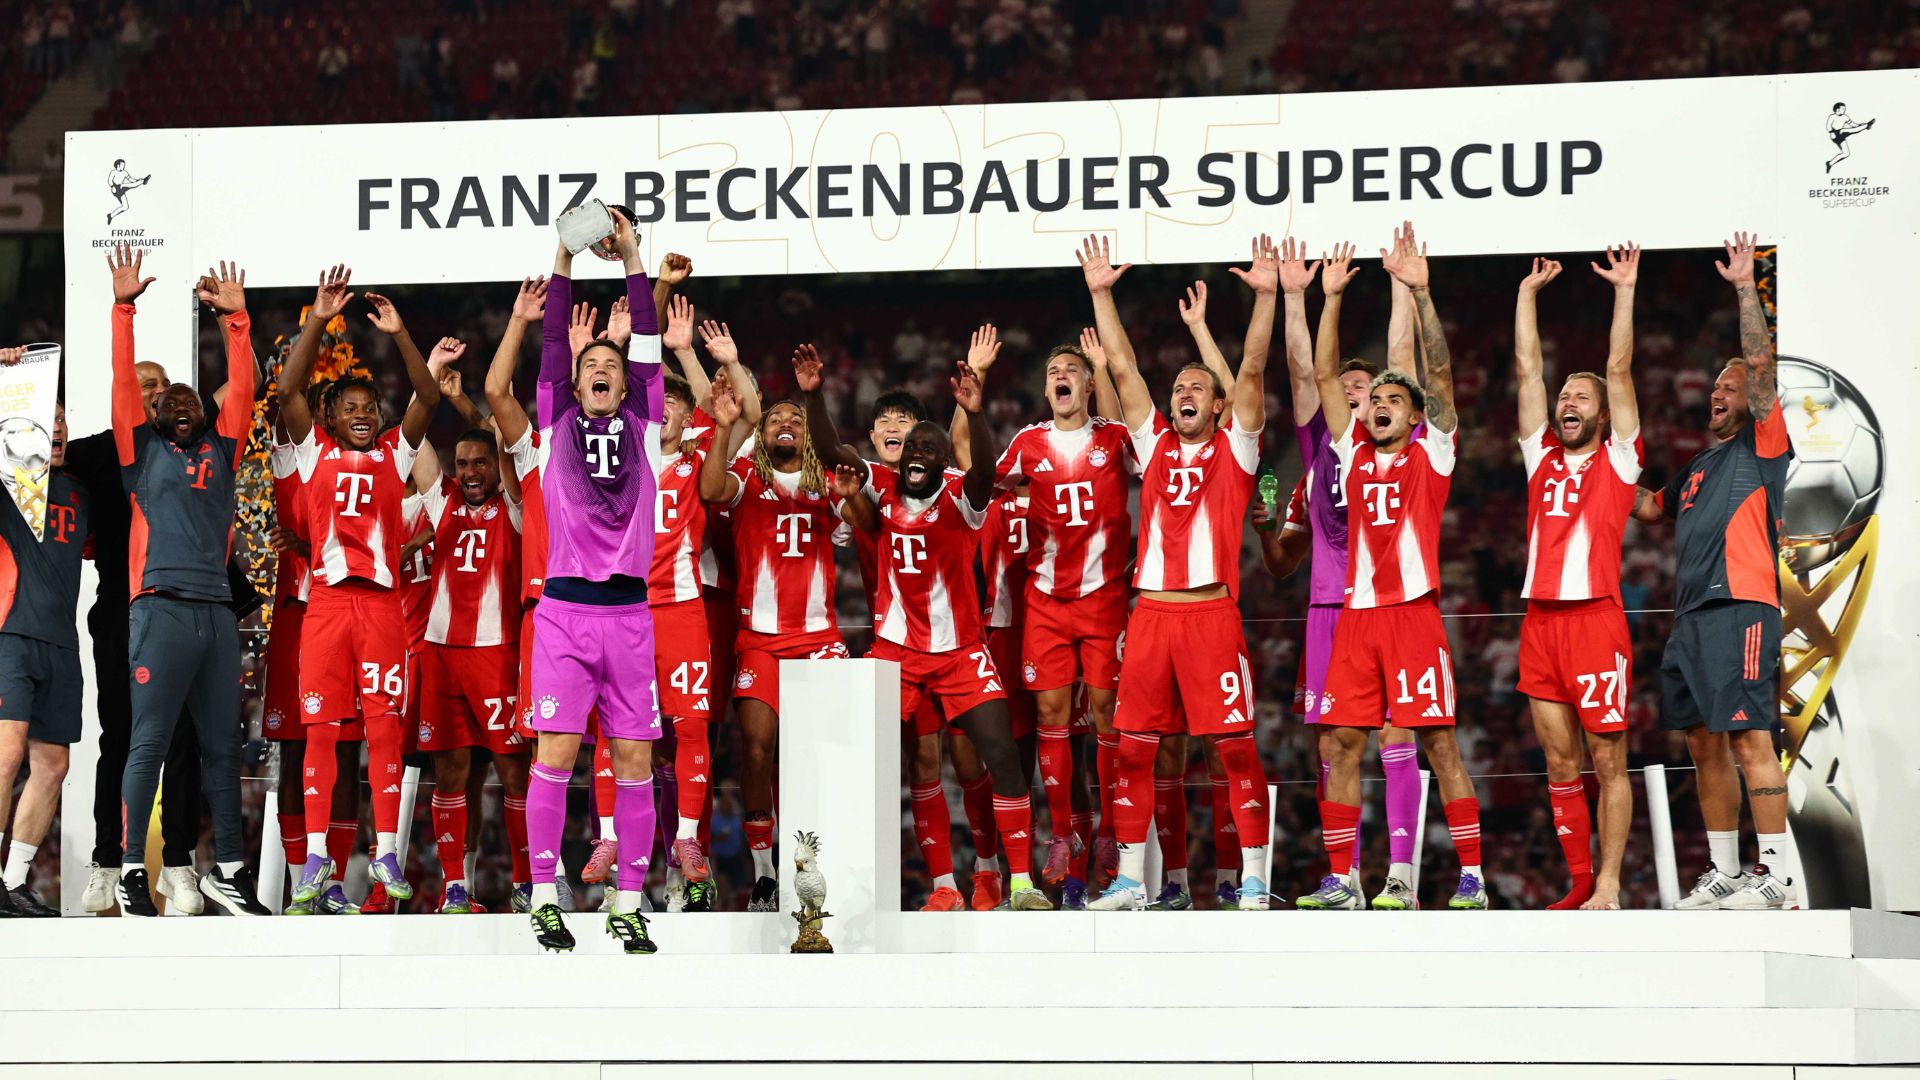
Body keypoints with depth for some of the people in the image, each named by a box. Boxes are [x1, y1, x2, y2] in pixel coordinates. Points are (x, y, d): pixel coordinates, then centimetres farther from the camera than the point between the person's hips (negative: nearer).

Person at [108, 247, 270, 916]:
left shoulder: (221, 450, 20)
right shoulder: (143, 448, 12)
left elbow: (242, 388, 14)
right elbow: (123, 381, 5)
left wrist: (236, 320, 9)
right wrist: (124, 307, 0)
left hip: (218, 610, 4)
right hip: (161, 607, -4)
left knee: (223, 745, 5)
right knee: (149, 742, -6)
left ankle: (228, 872, 9)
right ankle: (132, 871, -5)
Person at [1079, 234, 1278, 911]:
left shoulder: (1233, 448, 7)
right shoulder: (1155, 445, 16)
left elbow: (1252, 372, -4)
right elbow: (1123, 369, 13)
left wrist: (1266, 297, -13)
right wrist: (1101, 293, 9)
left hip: (1211, 612, -4)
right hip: (1151, 611, 4)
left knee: (1235, 746, -5)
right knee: (1132, 747, 3)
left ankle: (1253, 879, 0)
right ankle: (1131, 881, 9)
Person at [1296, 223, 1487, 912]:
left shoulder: (1431, 452, 6)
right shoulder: (1354, 452, 15)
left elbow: (1440, 372, -4)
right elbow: (1324, 375, 13)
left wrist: (1419, 292, -13)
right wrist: (1332, 296, 5)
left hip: (1414, 611, -4)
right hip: (1356, 614, 4)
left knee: (1439, 741, -5)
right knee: (1343, 744, 2)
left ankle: (1472, 878, -4)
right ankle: (1340, 881, 6)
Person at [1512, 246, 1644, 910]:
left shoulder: (1617, 459, 6)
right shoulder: (1543, 456, 16)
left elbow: (1619, 371, 0)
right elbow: (1526, 370, 17)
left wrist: (1625, 289, 1)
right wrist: (1528, 293, 18)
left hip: (1595, 618, -5)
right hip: (1540, 621, 5)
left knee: (1607, 761, -4)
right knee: (1559, 762, 5)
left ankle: (1609, 888, -5)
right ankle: (1579, 883, 10)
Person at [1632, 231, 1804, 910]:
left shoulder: (1762, 443, 5)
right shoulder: (1700, 466, 27)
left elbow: (1761, 363, -8)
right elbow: (1650, 508, 42)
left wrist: (1746, 289, -9)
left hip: (1740, 607, -9)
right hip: (1691, 612, 9)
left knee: (1749, 737, -15)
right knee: (1705, 744, 9)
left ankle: (1779, 874, -18)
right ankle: (1724, 873, 14)